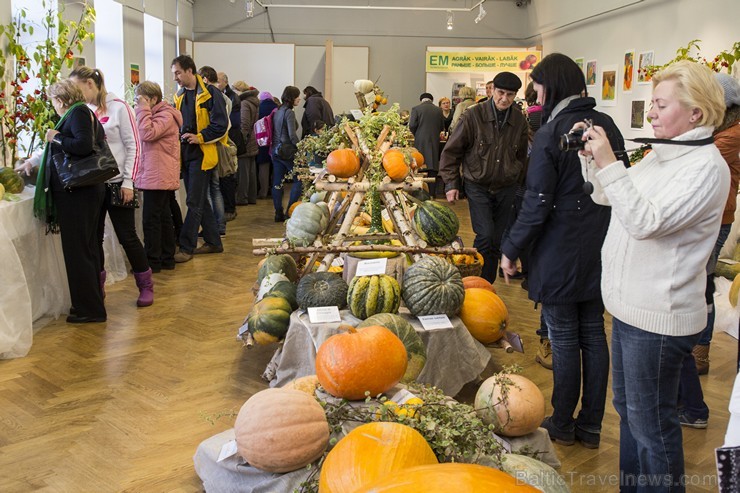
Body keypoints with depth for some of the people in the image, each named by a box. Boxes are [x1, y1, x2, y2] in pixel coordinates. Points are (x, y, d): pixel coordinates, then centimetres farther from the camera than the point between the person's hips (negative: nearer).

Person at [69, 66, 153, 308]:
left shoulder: (118, 107, -7)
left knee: (127, 236, 2)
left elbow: (134, 146, -7)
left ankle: (146, 286, 16)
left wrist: (128, 182, -11)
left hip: (116, 183, -4)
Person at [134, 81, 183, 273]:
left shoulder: (165, 115, -11)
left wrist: (143, 109, -16)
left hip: (157, 176, -10)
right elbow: (145, 137, 18)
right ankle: (167, 258, 19)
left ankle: (152, 261, -1)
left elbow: (147, 133, -25)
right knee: (163, 216, 13)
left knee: (151, 219, -7)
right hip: (159, 176, 10)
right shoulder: (156, 114, 20)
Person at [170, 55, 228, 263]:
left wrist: (200, 137, -19)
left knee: (194, 202, -5)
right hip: (186, 154, 8)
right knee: (200, 200, 13)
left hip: (202, 154, -8)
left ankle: (187, 247, 0)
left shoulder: (209, 93, -10)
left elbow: (221, 124, -14)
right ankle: (213, 242, 23)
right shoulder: (180, 96, 13)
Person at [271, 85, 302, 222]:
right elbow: (292, 135, -18)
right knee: (298, 180, 3)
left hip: (275, 150, 8)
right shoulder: (289, 112, -13)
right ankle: (290, 210, 0)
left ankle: (279, 213, 10)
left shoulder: (277, 112, 13)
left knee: (277, 182, 7)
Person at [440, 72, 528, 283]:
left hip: (506, 189, 4)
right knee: (485, 236, -16)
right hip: (478, 187, -3)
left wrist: (517, 182, 15)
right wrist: (451, 184, -6)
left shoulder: (520, 121, 0)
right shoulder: (473, 116, -10)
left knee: (498, 241, 8)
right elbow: (451, 151, -3)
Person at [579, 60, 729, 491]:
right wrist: (596, 158, 0)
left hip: (658, 317, -9)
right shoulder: (661, 155, 9)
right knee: (628, 408, 22)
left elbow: (646, 222, -28)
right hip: (630, 304, 9)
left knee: (651, 423, 4)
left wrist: (609, 164, -28)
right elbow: (605, 197, 15)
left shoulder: (706, 166, -18)